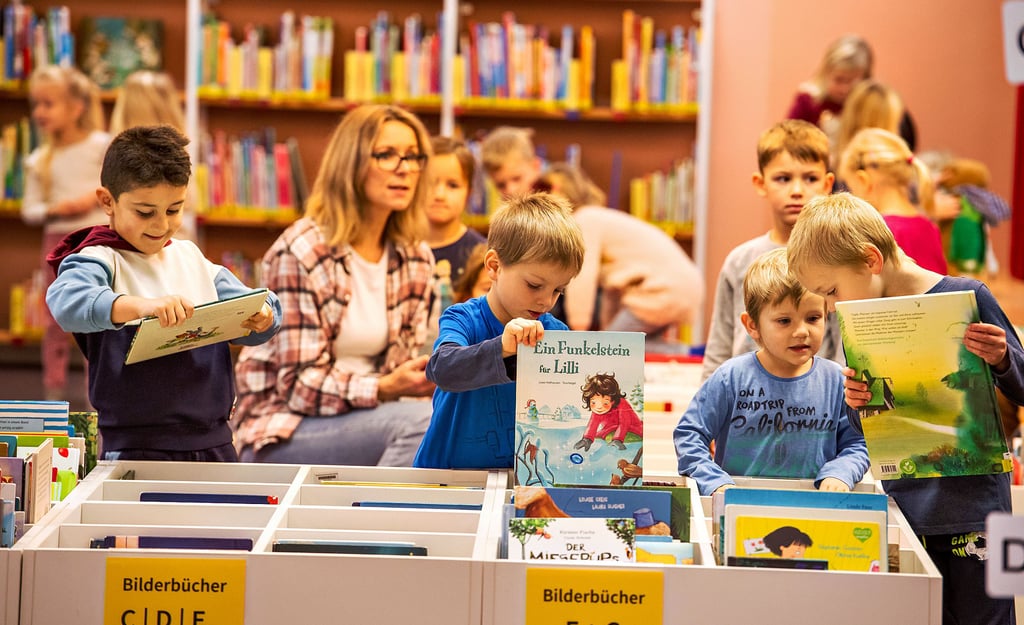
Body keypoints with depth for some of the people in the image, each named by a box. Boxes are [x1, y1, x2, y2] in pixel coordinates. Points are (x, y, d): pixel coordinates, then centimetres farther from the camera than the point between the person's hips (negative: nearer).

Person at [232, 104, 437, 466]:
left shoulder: (416, 259, 7)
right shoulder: (302, 253, -13)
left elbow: (401, 364, 10)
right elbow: (298, 384, -16)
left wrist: (427, 377, -14)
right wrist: (386, 388, -31)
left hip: (361, 418, 6)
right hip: (278, 435, -6)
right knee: (418, 423, -31)